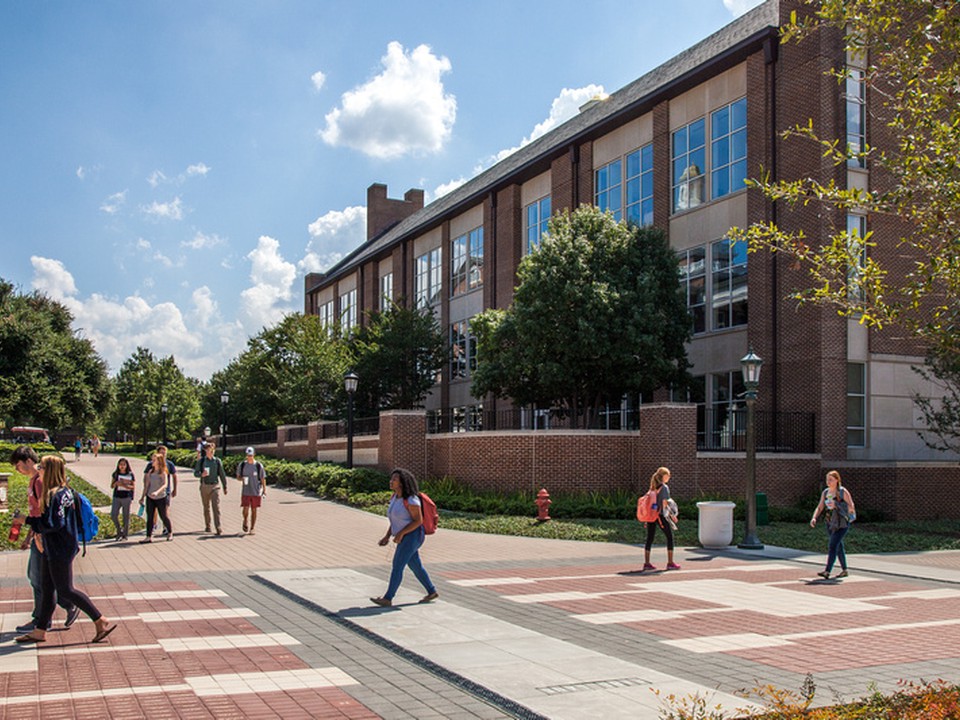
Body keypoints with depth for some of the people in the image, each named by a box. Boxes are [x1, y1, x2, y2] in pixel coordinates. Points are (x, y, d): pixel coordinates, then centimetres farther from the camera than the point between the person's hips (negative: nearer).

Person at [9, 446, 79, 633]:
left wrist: (39, 538, -23)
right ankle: (70, 606, 19)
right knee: (33, 575, 15)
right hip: (38, 537, 10)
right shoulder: (33, 481, 15)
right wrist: (28, 536, 22)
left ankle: (41, 620, 11)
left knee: (39, 579, -1)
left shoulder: (40, 481, -17)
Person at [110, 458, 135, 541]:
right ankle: (119, 531, 17)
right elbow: (111, 486, 10)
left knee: (126, 516, 1)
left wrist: (124, 485, -19)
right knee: (113, 515, -5)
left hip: (126, 497, -3)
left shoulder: (130, 474, 1)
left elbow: (133, 486, -2)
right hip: (117, 497, 3)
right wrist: (116, 483, -13)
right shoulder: (116, 474, 8)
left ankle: (125, 535, 11)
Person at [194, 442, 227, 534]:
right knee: (206, 507, 12)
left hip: (215, 486, -1)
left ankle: (219, 528, -13)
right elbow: (195, 473, 1)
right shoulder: (201, 461, 2)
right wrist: (202, 474, -21)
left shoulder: (217, 461, 3)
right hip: (204, 486, 1)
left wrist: (225, 487, 9)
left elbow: (222, 474, 7)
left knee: (216, 507, -11)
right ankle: (207, 526, 26)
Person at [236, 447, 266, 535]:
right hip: (245, 491, 1)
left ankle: (253, 528, 14)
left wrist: (264, 490, -4)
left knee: (254, 510, 3)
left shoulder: (259, 465, -4)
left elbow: (263, 479, 1)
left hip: (256, 492, -1)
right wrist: (242, 479, -12)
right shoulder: (242, 465, 1)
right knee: (245, 509, -7)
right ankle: (245, 521, 23)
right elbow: (238, 477, 11)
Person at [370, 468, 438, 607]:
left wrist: (401, 533, -23)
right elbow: (395, 520, 15)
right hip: (404, 537, 9)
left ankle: (387, 599, -9)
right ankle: (432, 592, 30)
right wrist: (387, 536, 6)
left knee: (397, 566, -11)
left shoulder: (410, 499, -20)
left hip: (412, 535, -9)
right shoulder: (394, 497, 7)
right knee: (415, 566, 17)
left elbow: (418, 521, -19)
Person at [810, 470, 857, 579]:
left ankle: (827, 571, -25)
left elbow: (851, 508, -13)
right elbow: (820, 508, 8)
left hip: (842, 523, -7)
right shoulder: (825, 492, 7)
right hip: (831, 523, 7)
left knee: (832, 546, -18)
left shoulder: (843, 492, -11)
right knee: (838, 546, 17)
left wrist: (836, 505, -25)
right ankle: (844, 571, 31)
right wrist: (814, 518, -9)